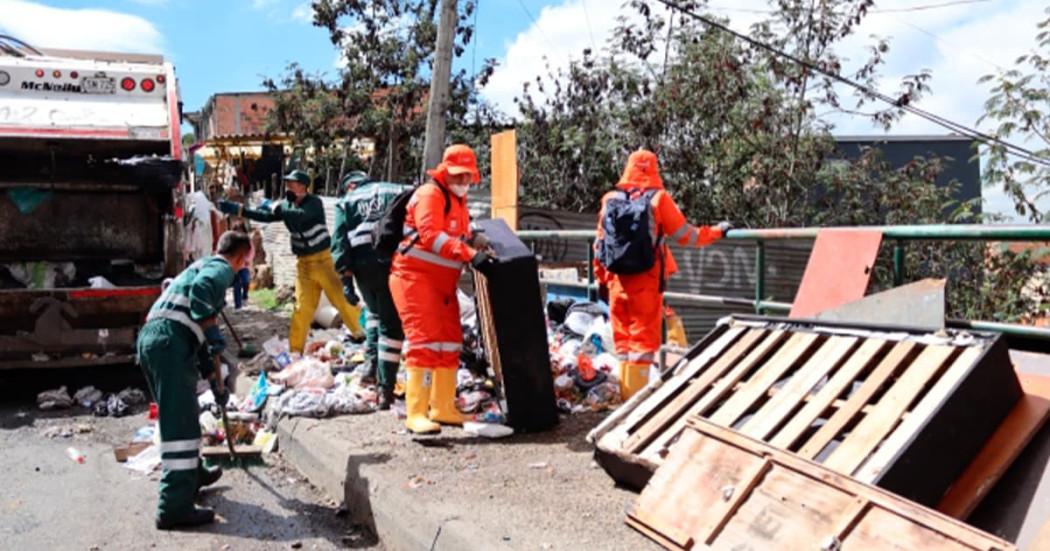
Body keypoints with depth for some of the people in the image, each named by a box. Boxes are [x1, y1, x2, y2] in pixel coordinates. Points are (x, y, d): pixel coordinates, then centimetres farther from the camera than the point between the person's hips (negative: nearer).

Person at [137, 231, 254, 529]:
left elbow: (196, 334, 36)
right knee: (181, 424, -10)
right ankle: (175, 508, -11)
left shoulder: (202, 266, 33)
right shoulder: (221, 268, 5)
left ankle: (192, 474, 43)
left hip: (150, 337, 10)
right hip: (170, 340, -10)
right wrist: (212, 330, -18)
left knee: (182, 415, 25)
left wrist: (214, 380, 39)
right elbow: (200, 290, -22)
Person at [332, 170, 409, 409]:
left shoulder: (346, 202, 17)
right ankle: (386, 389, 0)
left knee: (375, 312, 29)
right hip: (396, 262, -1)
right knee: (391, 325, 3)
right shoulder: (399, 192, 17)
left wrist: (345, 272, 2)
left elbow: (339, 241, 6)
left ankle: (371, 363, 15)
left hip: (364, 265, 2)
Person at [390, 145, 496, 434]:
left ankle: (443, 408, 19)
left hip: (443, 282, 10)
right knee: (424, 342, -15)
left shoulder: (458, 199, 18)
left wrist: (481, 251, 0)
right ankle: (416, 414, -13)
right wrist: (472, 255, -36)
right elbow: (431, 236, -27)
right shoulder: (430, 194, -12)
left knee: (450, 343, 10)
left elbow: (462, 237, 19)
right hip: (415, 277, -10)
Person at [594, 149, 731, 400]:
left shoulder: (610, 199, 6)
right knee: (644, 338, 2)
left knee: (623, 337, 13)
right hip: (646, 280, -4)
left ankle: (626, 391, 17)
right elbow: (686, 235, -2)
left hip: (617, 279, 4)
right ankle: (637, 394, 0)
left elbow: (600, 243, 9)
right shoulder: (658, 199, -6)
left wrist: (601, 278, 18)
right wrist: (717, 231, 13)